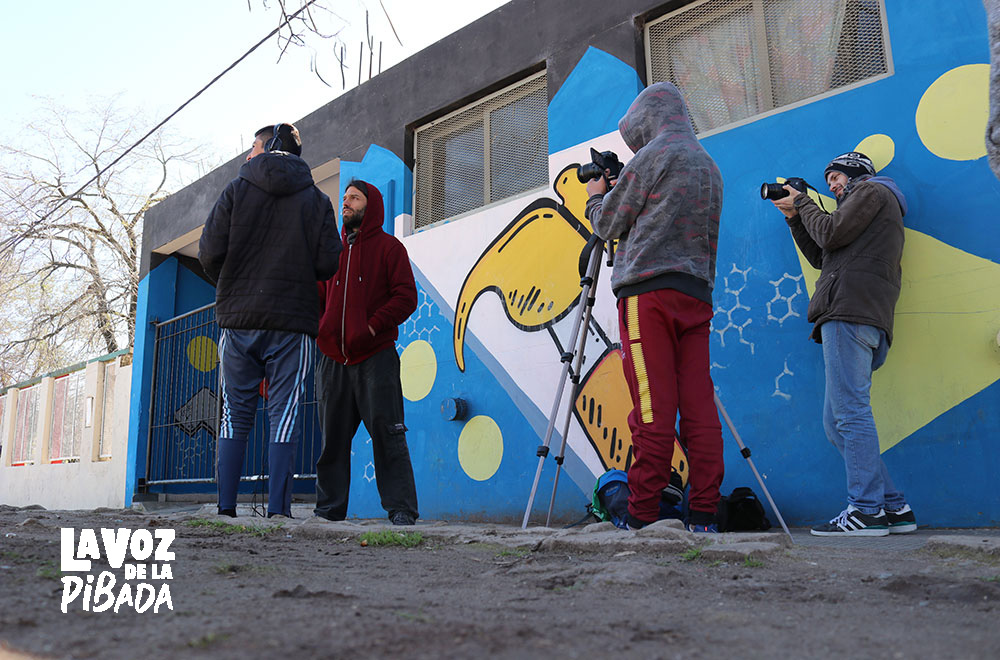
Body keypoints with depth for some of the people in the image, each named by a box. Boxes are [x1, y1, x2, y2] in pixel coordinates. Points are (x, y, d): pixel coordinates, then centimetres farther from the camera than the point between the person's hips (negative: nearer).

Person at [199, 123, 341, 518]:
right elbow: (327, 264, -2)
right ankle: (277, 508, -5)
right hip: (292, 322, 0)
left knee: (236, 413, 7)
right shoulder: (316, 199, 8)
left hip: (238, 319, 1)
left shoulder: (236, 190, 6)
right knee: (284, 414, 0)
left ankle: (226, 505, 6)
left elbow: (209, 253, -3)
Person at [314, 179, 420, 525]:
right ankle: (329, 507, 16)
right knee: (332, 437, 7)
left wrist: (373, 325, -15)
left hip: (376, 356, -5)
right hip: (333, 358, 5)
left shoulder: (388, 247, 5)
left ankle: (401, 508, -1)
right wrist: (320, 329, 5)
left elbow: (406, 296, -4)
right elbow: (318, 298, 23)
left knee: (386, 433, -6)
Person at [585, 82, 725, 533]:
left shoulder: (653, 156, 0)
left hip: (648, 289, -7)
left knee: (653, 410, -9)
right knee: (699, 406, 3)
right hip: (697, 293, 7)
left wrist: (595, 196, 23)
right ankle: (703, 517, 4)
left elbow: (608, 224, 4)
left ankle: (642, 518, -5)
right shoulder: (710, 166, 22)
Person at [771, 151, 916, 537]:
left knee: (850, 412, -14)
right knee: (837, 422, 6)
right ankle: (893, 507, 5)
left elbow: (831, 234, -4)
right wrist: (794, 217, 27)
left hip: (852, 312, -10)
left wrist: (803, 204, 12)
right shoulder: (864, 206, 36)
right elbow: (820, 256, 31)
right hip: (853, 317, 10)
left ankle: (867, 510, -14)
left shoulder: (873, 191, 10)